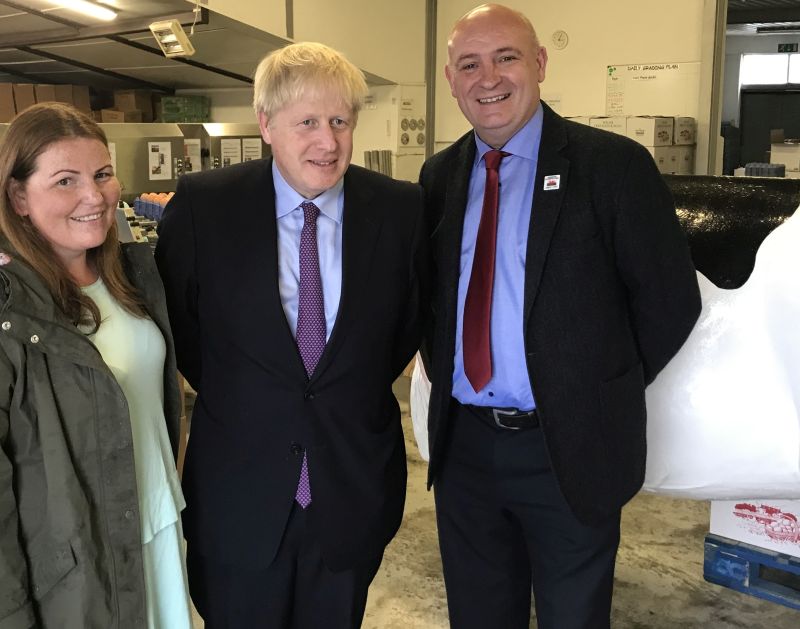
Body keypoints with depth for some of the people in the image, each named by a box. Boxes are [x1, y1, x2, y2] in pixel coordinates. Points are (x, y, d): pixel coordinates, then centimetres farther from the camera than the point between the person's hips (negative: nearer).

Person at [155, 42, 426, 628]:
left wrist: (362, 392, 3)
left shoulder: (403, 209, -7)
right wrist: (234, 399, 3)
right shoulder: (201, 204, -10)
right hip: (238, 487, -1)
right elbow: (176, 321, 2)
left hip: (355, 486, 1)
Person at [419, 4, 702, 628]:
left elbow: (671, 300, -6)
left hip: (569, 448, -4)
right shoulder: (439, 175, 5)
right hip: (463, 443, 4)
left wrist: (600, 396, -2)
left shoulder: (612, 164, -9)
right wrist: (444, 377, 5)